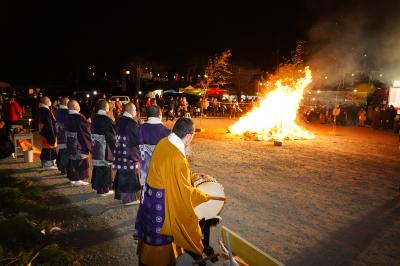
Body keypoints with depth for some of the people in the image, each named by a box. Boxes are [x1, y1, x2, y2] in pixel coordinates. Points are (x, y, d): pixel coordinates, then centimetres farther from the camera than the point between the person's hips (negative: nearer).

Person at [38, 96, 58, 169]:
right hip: (48, 132, -10)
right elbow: (49, 123, -23)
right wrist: (53, 135, -20)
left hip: (43, 131, 10)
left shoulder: (41, 109, 9)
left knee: (45, 147, 19)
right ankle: (48, 164, 6)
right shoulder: (46, 111, -21)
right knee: (50, 146, -1)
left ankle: (44, 162, 29)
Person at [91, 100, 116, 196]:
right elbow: (112, 135, -16)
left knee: (97, 166, 19)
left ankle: (96, 185, 32)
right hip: (105, 148, -8)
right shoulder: (107, 120, -19)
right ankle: (103, 189, 11)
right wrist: (114, 148, -7)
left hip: (95, 147, 8)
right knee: (105, 167, 2)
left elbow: (92, 132, 12)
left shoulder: (94, 118, 3)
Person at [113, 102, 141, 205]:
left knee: (122, 174, 18)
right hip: (130, 153, -8)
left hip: (120, 151, 8)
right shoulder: (132, 123, -19)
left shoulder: (120, 121, 5)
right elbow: (138, 137, -14)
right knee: (130, 175, 3)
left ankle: (120, 194, 31)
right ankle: (129, 198, 12)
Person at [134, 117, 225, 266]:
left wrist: (192, 176, 12)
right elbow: (186, 190, -21)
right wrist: (209, 197, -8)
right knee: (160, 237, 13)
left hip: (152, 194, 9)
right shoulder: (178, 158, -30)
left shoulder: (163, 142, -5)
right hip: (163, 201, -9)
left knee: (152, 231, 26)